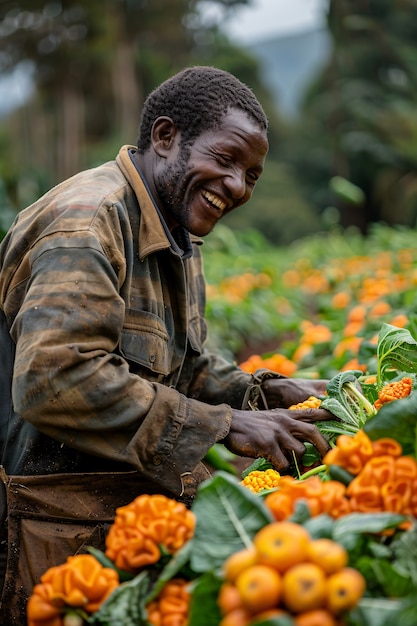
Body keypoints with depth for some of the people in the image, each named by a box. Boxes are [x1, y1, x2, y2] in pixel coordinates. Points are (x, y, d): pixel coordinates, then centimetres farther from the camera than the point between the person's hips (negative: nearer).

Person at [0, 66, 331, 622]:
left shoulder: (177, 236, 14)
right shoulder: (89, 221, -19)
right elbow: (54, 379, -31)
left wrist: (269, 394, 1)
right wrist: (226, 425, -27)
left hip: (146, 507, 9)